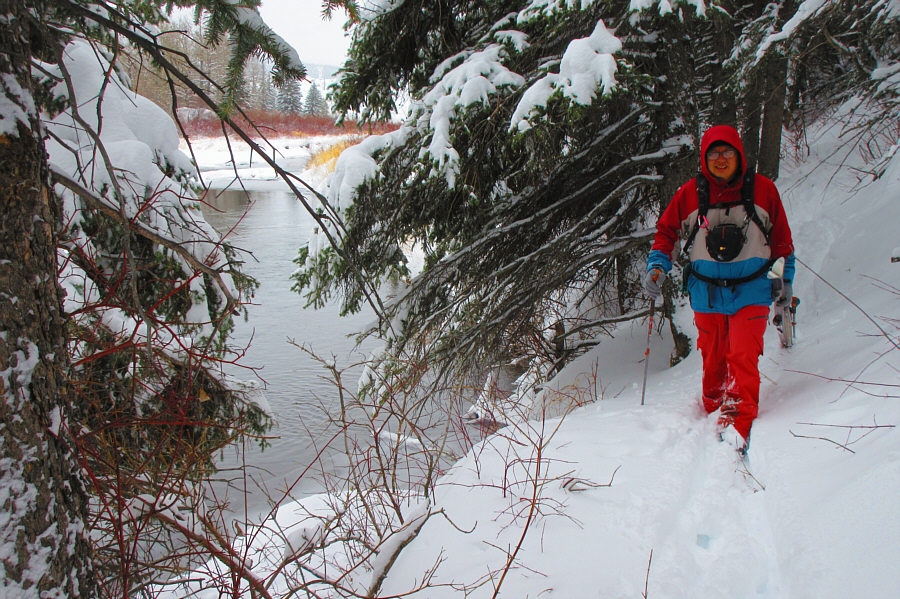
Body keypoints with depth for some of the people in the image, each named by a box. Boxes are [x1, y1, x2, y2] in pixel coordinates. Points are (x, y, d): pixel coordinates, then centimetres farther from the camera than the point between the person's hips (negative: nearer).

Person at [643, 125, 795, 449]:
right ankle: (715, 414, 27)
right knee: (713, 360, 9)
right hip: (706, 292, 1)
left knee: (742, 358, -13)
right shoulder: (690, 193, -2)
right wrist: (657, 267, -6)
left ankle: (739, 423, -9)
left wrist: (785, 279, 14)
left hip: (750, 291, -1)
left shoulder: (763, 189, -1)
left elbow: (781, 238, 11)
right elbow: (666, 231, 8)